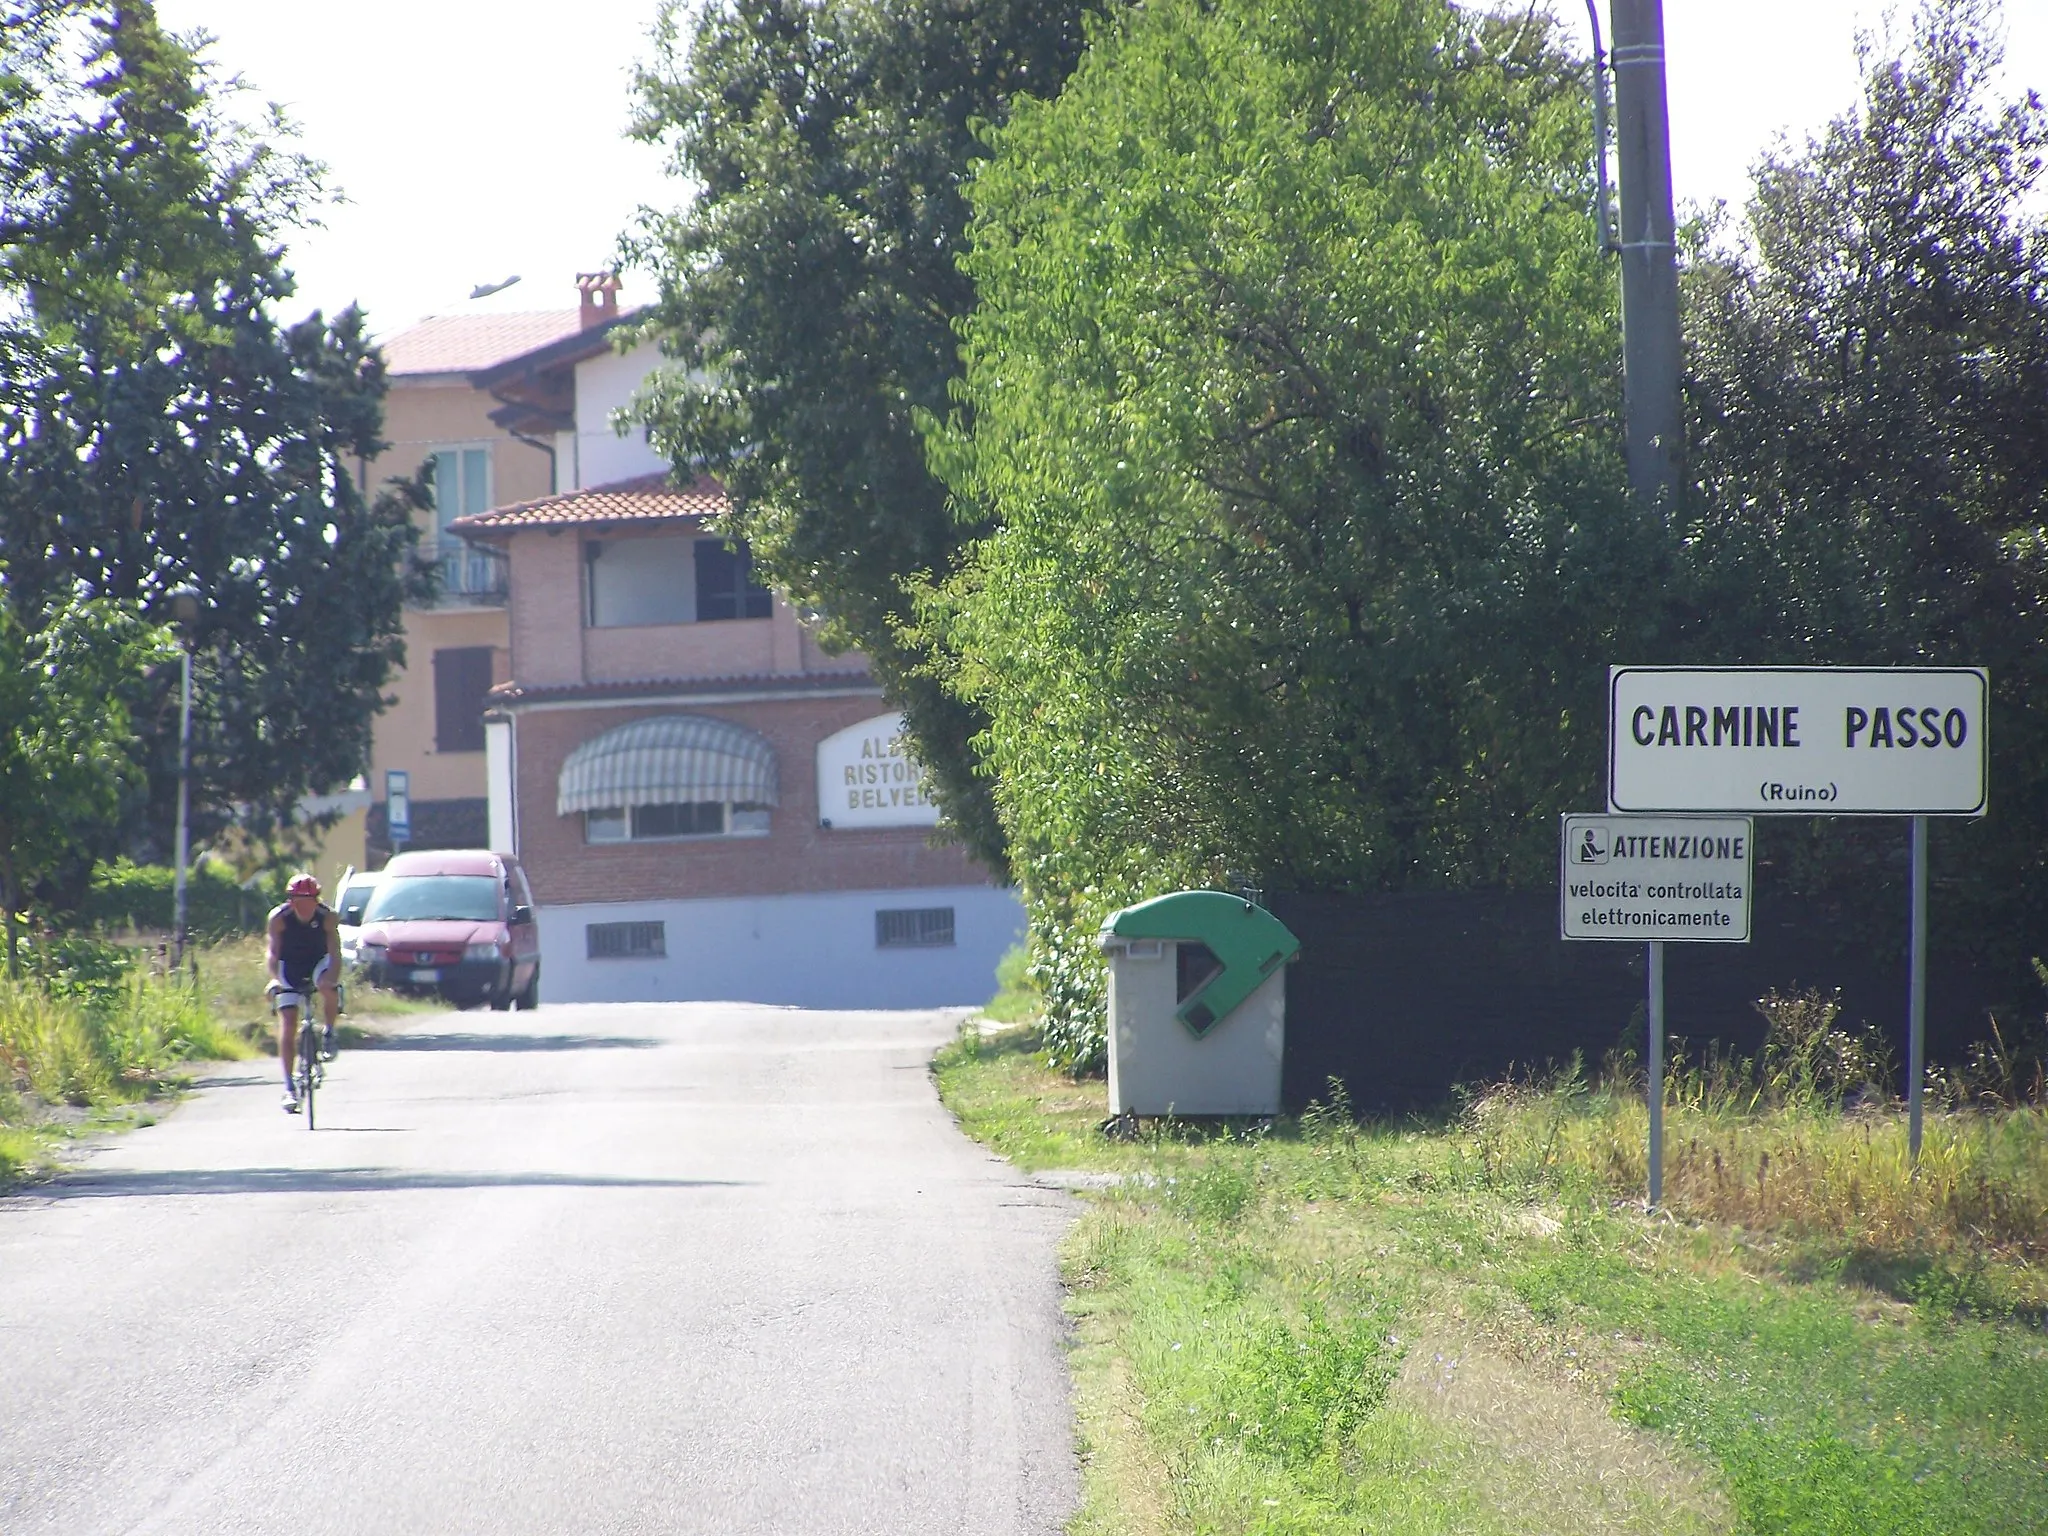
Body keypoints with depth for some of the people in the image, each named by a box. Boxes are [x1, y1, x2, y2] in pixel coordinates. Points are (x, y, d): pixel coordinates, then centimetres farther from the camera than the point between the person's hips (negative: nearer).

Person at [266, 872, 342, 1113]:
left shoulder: (327, 916, -21)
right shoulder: (279, 918, -21)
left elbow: (335, 953, -25)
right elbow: (273, 953, -24)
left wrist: (333, 979, -43)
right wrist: (275, 979, -42)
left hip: (318, 964, 0)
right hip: (290, 970, 0)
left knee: (329, 986, -36)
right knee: (287, 1023, -11)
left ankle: (329, 1034, -10)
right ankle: (289, 1088, -7)